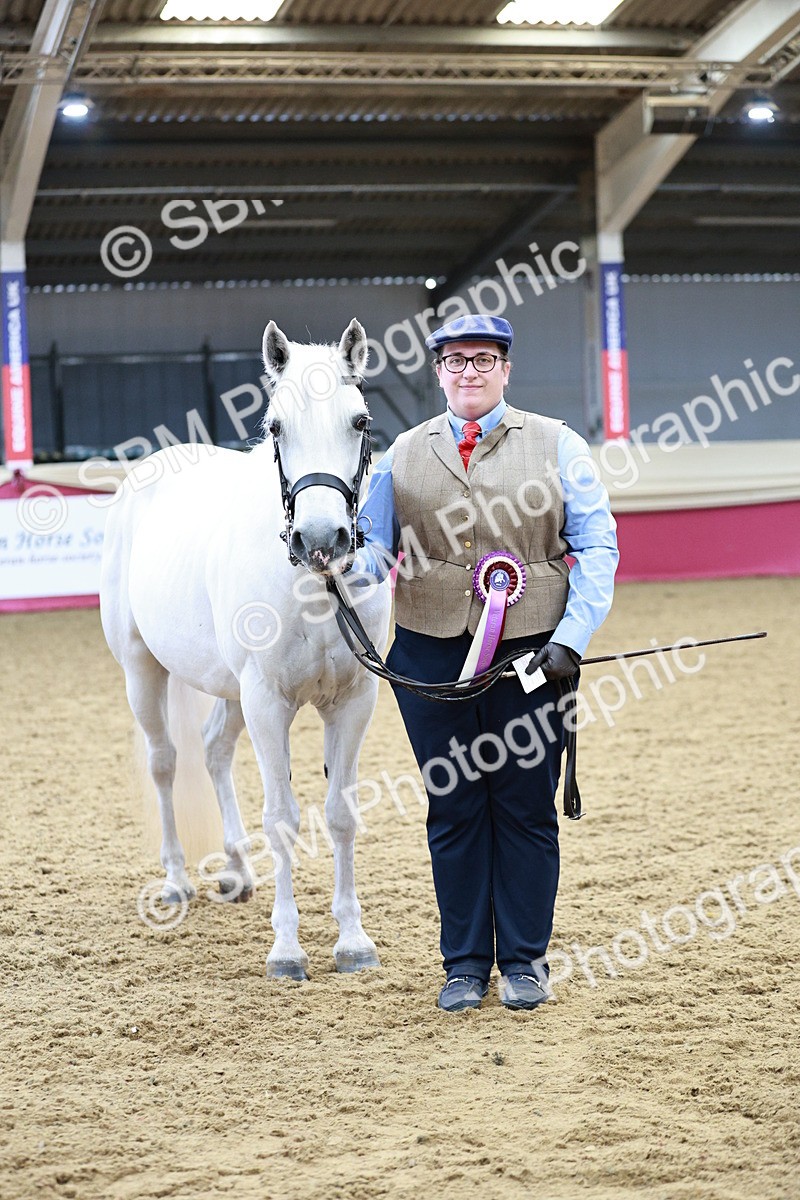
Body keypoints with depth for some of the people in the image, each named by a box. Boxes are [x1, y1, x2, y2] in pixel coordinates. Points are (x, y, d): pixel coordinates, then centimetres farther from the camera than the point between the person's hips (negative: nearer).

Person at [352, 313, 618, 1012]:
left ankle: (524, 961, 19)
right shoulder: (404, 455, 9)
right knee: (453, 810, 8)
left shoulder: (556, 446, 3)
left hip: (531, 653, -2)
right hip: (431, 655, 2)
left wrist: (572, 638, -11)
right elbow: (377, 546, 7)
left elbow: (597, 547, 0)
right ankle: (465, 963, 20)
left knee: (526, 808, 5)